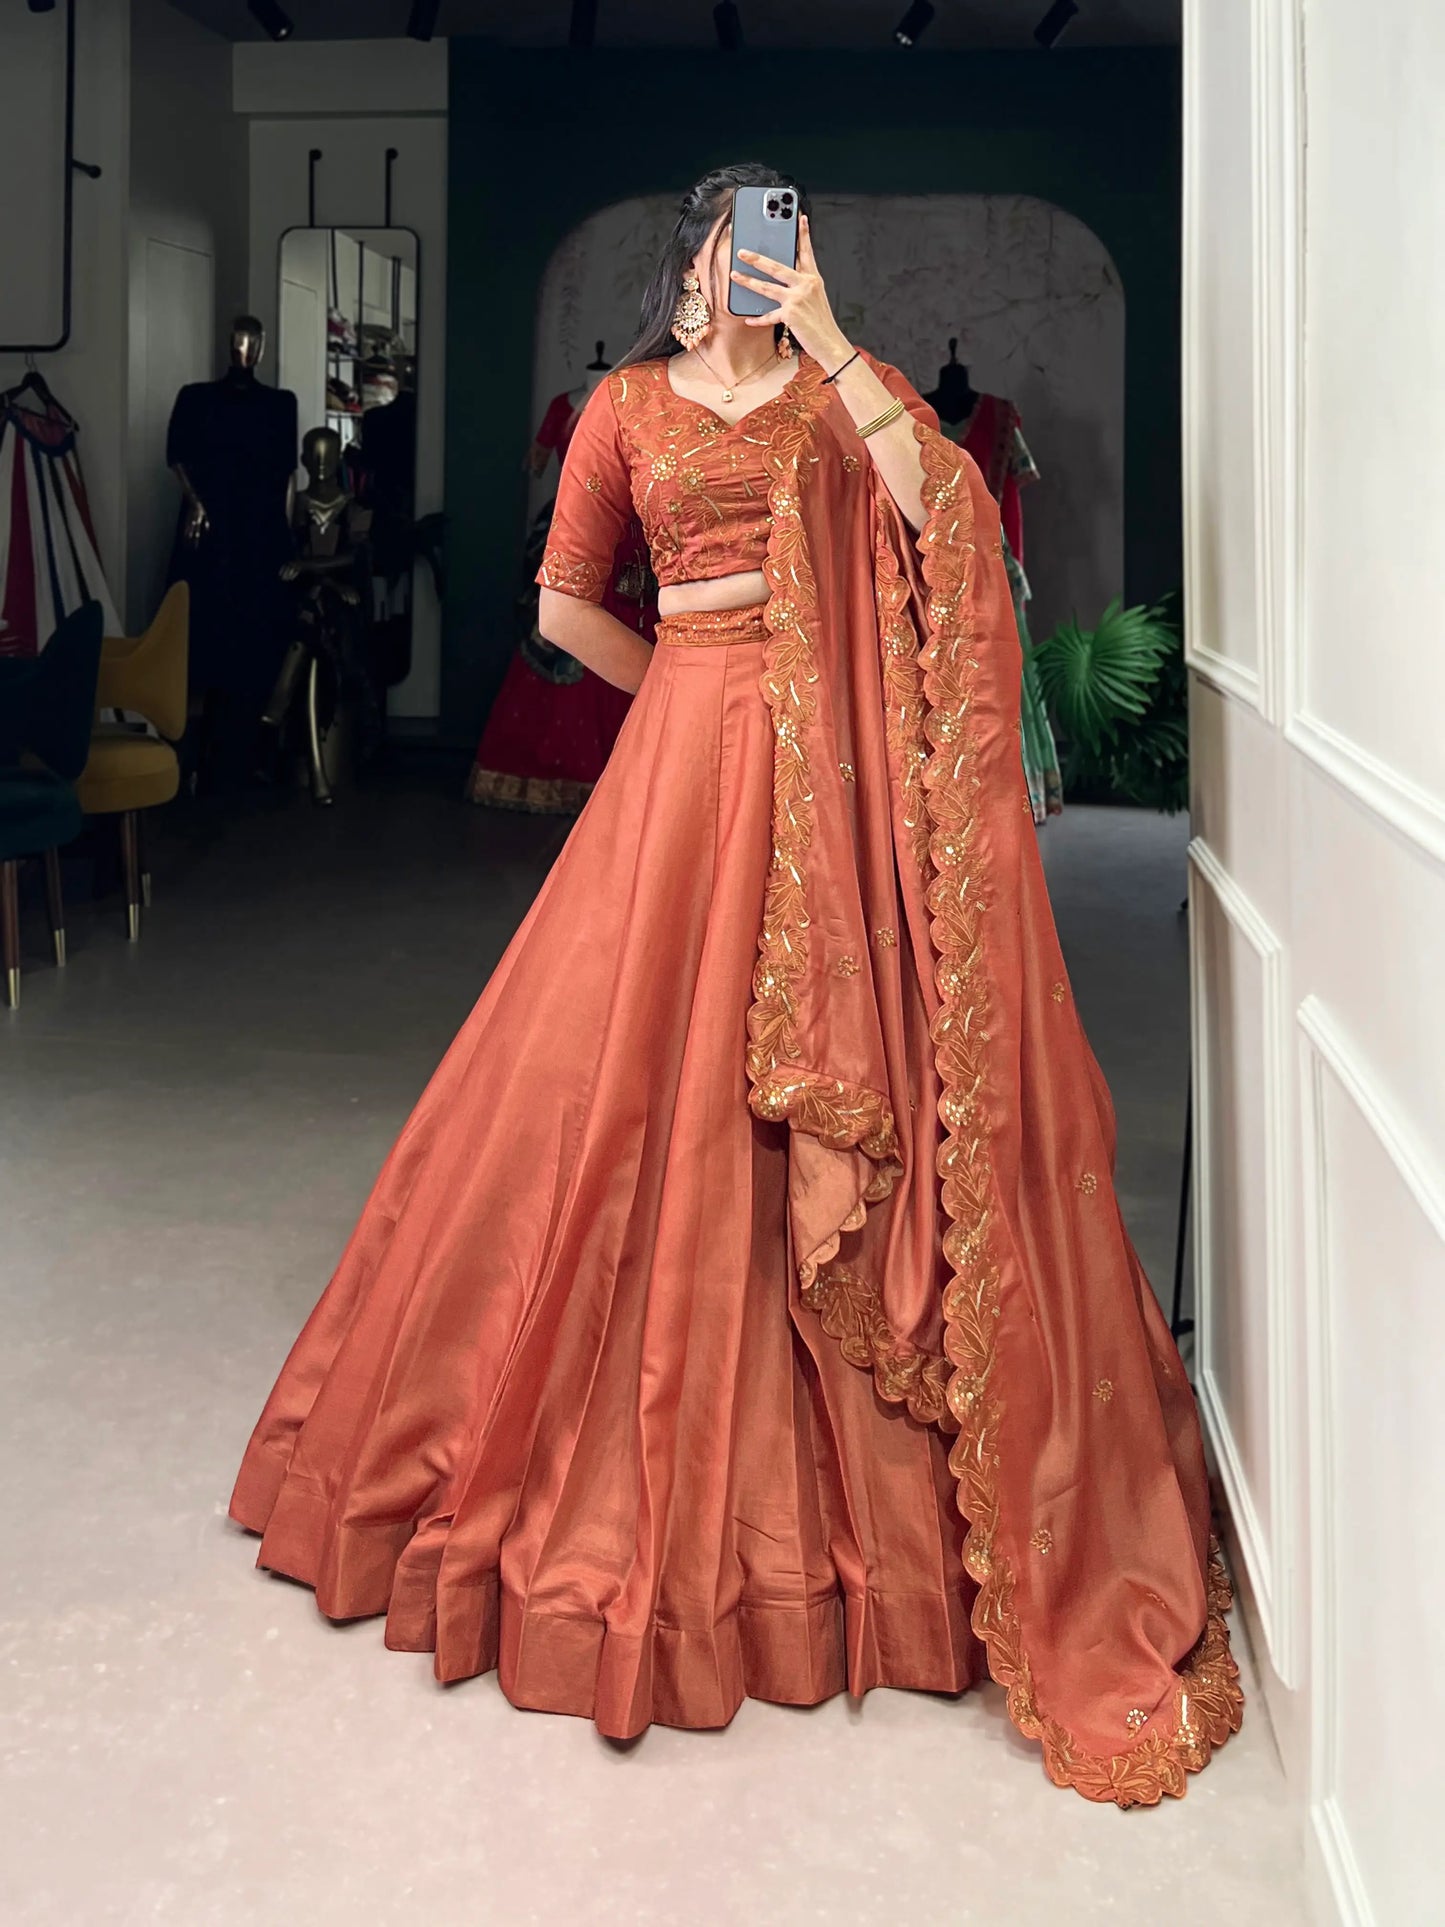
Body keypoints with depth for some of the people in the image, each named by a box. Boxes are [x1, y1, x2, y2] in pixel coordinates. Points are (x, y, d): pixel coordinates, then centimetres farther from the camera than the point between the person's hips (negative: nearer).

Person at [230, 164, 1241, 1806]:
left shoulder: (844, 384, 9)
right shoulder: (627, 406, 12)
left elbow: (935, 503, -11)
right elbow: (564, 606, 13)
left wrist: (822, 333, -12)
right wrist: (696, 687, 9)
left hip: (833, 772, -1)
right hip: (686, 756, 1)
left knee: (846, 1089, -3)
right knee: (648, 1084, 1)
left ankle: (857, 1465, 10)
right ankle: (656, 1457, 19)